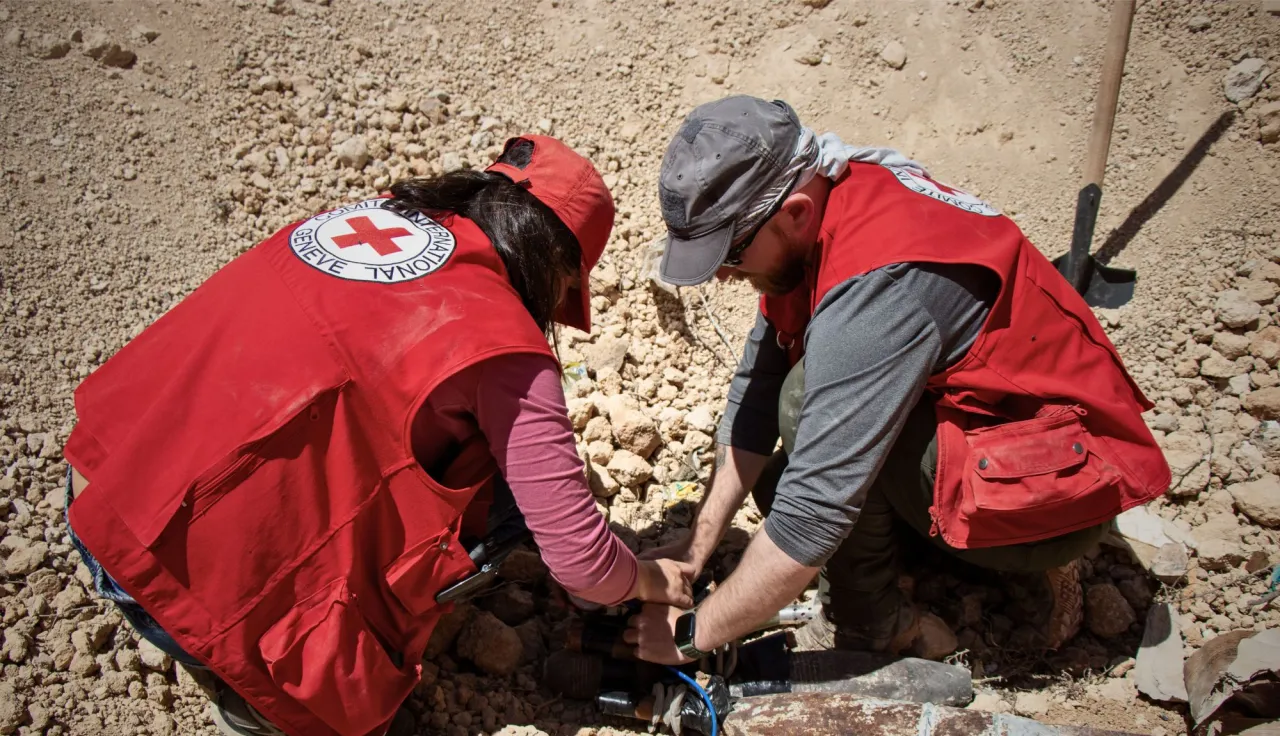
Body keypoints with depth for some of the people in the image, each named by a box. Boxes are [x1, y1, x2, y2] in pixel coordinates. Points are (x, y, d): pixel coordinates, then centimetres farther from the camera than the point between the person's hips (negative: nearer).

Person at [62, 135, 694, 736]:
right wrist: (652, 581, 14)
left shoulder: (372, 215, 7)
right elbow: (580, 561, -9)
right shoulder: (502, 350, -14)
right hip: (184, 566, -7)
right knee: (498, 476, 1)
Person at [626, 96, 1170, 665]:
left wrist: (692, 634, -20)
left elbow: (815, 511, -32)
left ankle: (866, 626, -6)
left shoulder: (877, 284, -33)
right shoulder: (815, 213, -7)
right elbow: (756, 394, -2)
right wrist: (696, 546, -4)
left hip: (1054, 495, -9)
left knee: (811, 399, -26)